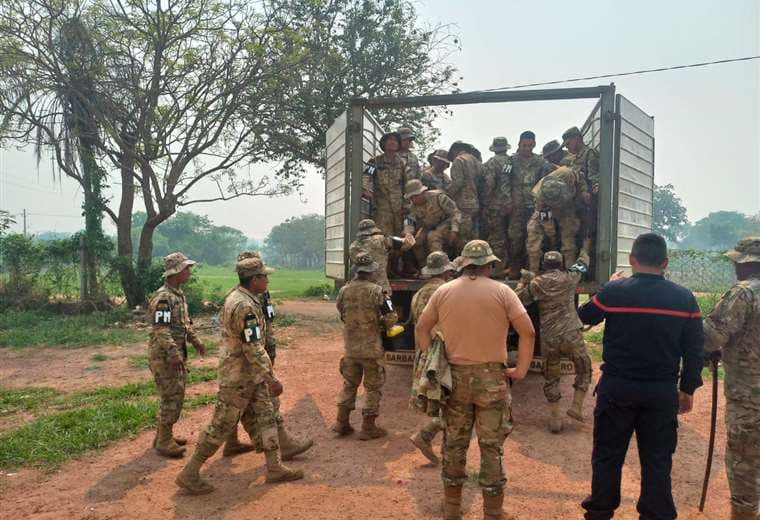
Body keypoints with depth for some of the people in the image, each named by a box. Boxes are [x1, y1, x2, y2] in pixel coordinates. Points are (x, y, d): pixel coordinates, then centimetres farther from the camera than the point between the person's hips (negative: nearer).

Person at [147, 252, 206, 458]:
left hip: (176, 353, 10)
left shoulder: (179, 294, 11)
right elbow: (161, 330, -25)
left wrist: (195, 340, 16)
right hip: (164, 355, -10)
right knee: (171, 397, -3)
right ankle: (164, 442, 8)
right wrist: (174, 354, -28)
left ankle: (165, 435, 30)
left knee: (176, 395, 17)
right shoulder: (163, 297, -20)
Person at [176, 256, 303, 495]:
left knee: (265, 418, 13)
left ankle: (275, 468, 21)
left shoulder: (236, 297, 7)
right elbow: (253, 349, -28)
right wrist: (271, 379, -24)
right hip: (239, 378, -10)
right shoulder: (245, 307, -25)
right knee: (221, 426, 1)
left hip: (250, 376, 10)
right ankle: (189, 474, 13)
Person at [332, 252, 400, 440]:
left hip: (350, 346, 4)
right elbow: (390, 319, -14)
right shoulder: (375, 291, -16)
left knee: (349, 384, 20)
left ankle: (342, 423, 26)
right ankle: (368, 428, 14)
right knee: (373, 387, 9)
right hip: (372, 347, -4)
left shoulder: (344, 291, -4)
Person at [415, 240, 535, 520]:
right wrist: (521, 369, -1)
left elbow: (421, 328, 7)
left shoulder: (443, 291, 2)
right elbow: (527, 332, -9)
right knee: (492, 446, 8)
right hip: (491, 377, -2)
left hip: (454, 376, 3)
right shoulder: (501, 291, -6)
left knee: (454, 443, 15)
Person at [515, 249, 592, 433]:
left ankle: (555, 419, 13)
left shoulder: (537, 283, 0)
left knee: (551, 379, 13)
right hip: (571, 335, -1)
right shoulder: (569, 278, 4)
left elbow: (518, 300, 5)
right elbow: (583, 264, 24)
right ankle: (576, 407, 14)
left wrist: (522, 282, 18)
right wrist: (584, 254, 45)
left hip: (548, 338, 1)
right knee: (584, 370, 21)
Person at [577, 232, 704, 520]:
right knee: (657, 459, 14)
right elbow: (694, 350, 0)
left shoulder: (614, 291, -12)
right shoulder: (684, 297, -4)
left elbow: (584, 317, 7)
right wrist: (688, 389, 11)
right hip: (663, 391, 2)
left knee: (608, 454, 14)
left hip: (617, 387, -1)